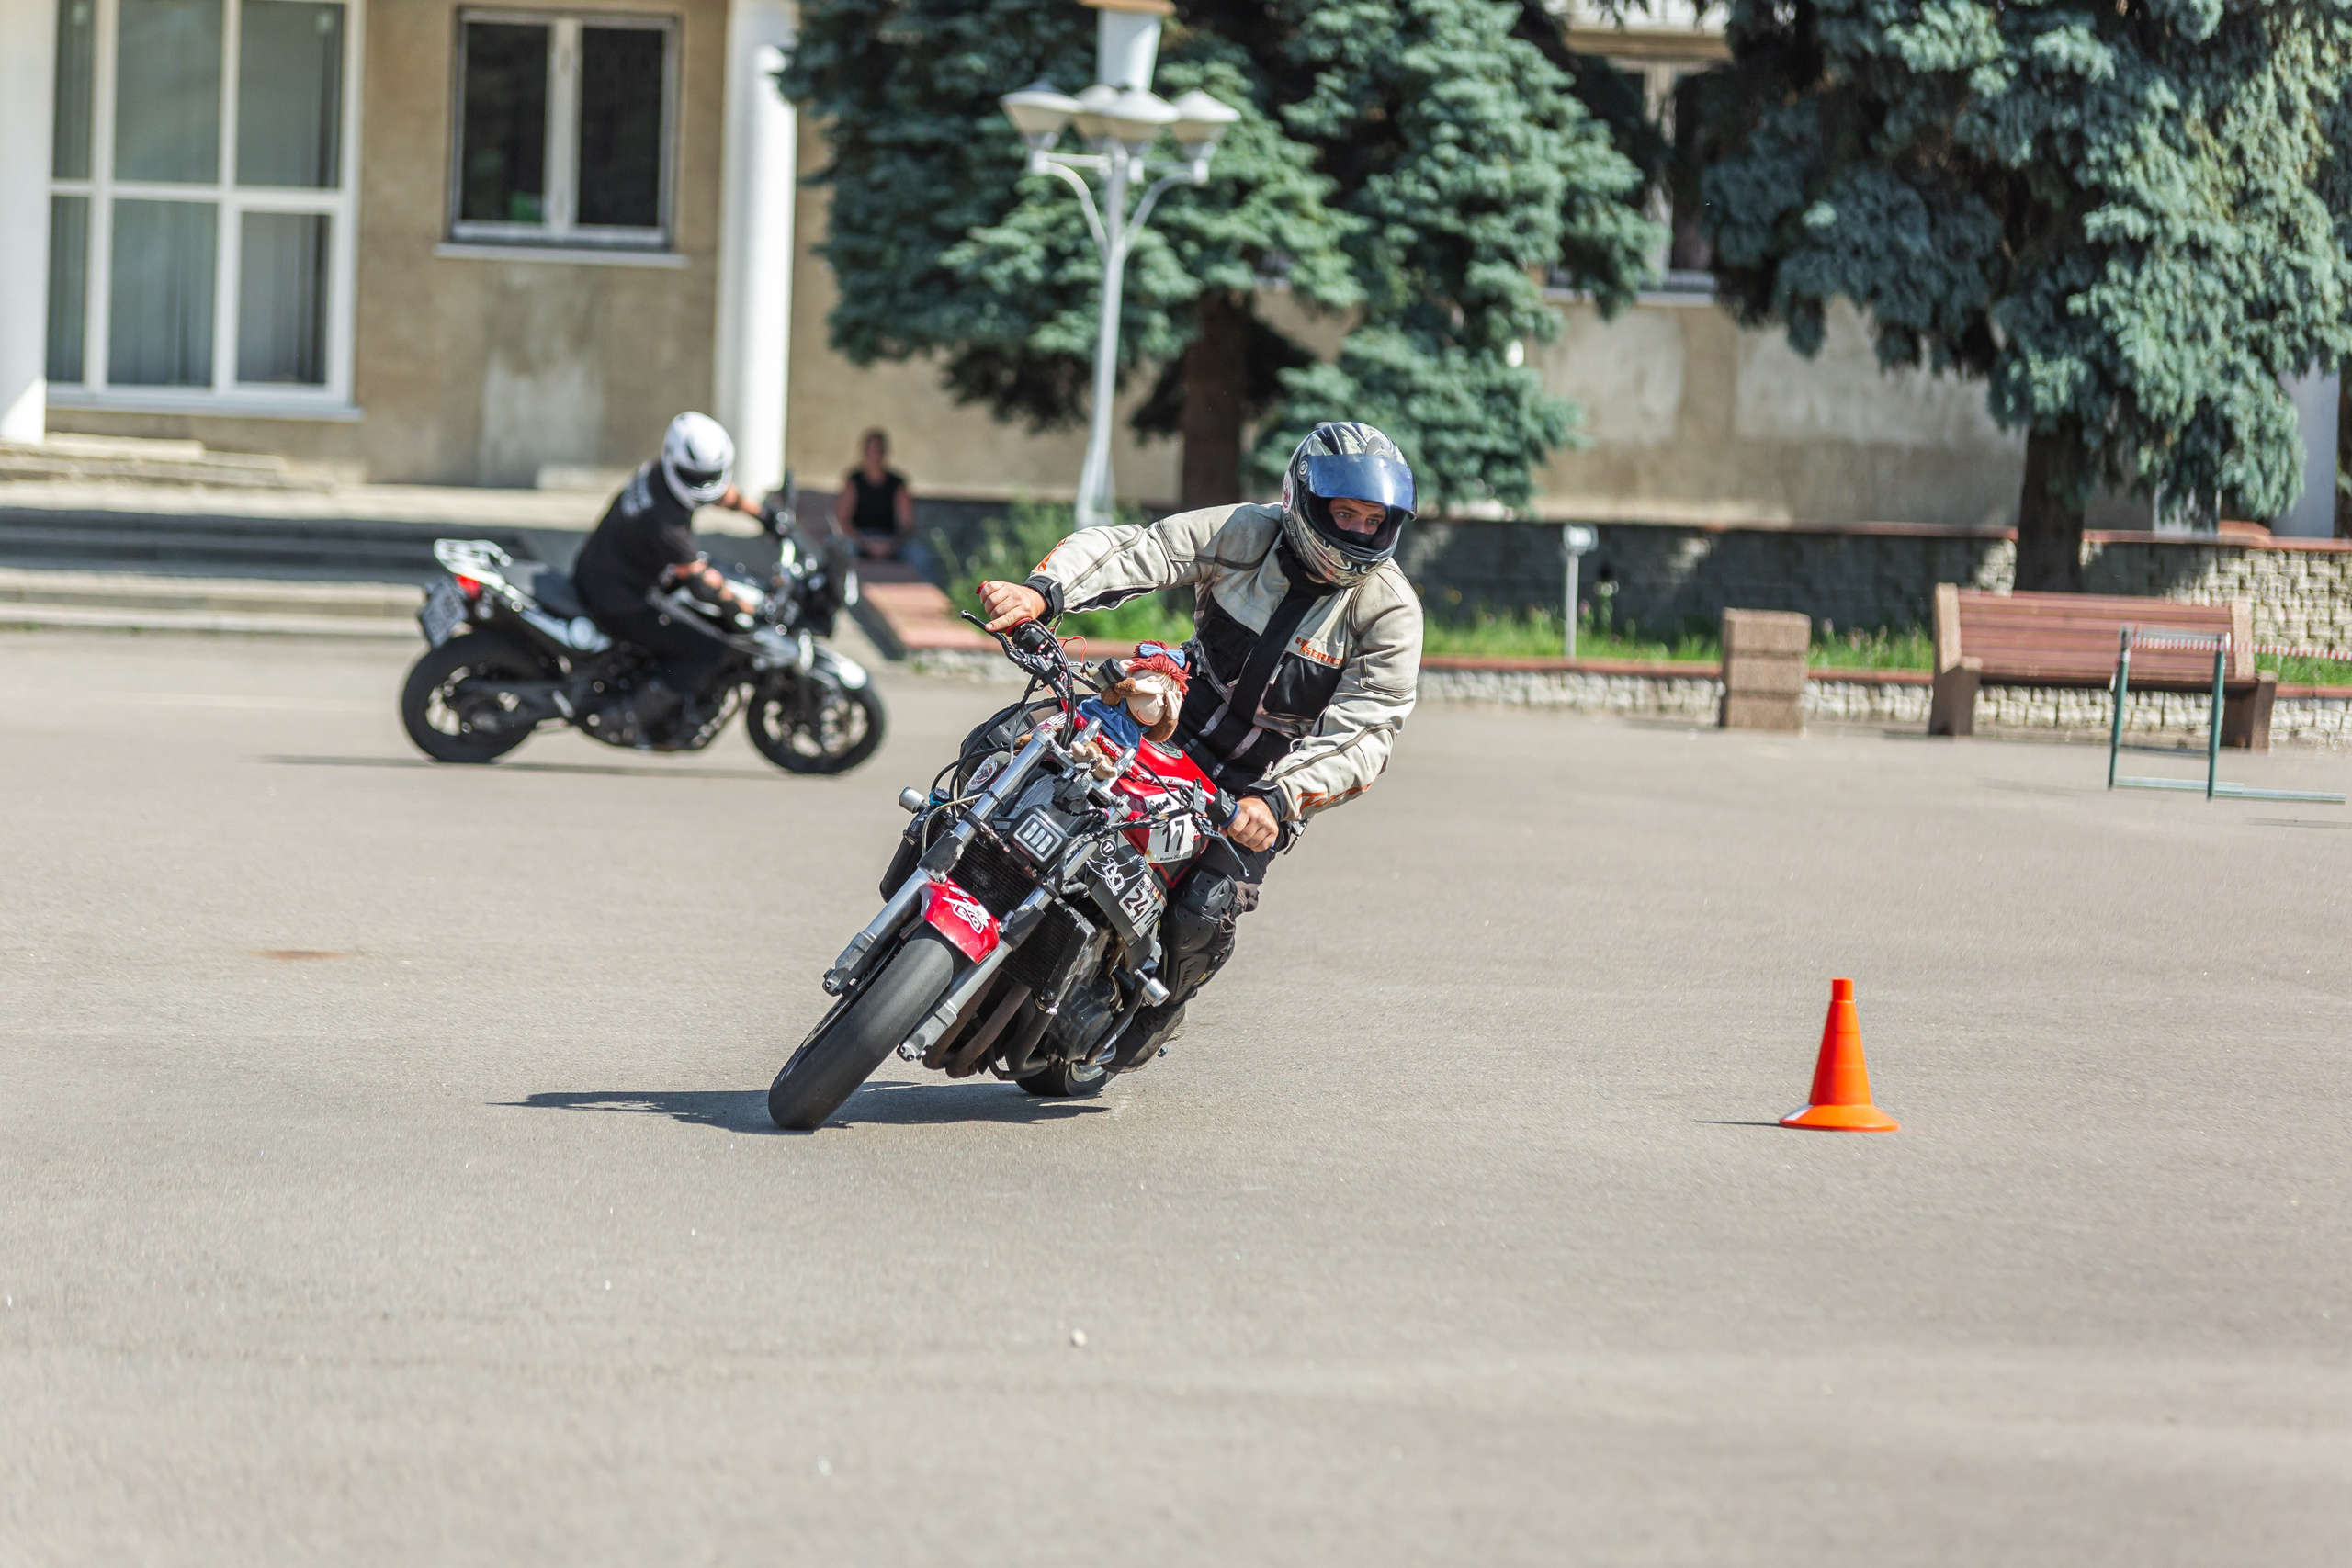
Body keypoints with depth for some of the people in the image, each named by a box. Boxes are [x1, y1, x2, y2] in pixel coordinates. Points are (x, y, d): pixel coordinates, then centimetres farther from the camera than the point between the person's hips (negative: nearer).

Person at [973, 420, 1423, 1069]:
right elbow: (1133, 549, -18)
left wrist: (1278, 801, -37)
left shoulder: (1391, 612, -16)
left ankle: (1156, 1007, 14)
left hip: (1267, 780, -2)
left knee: (1202, 918, -19)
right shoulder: (1245, 534, -11)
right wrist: (1042, 591, -37)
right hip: (1178, 729, 2)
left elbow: (1361, 737, -22)